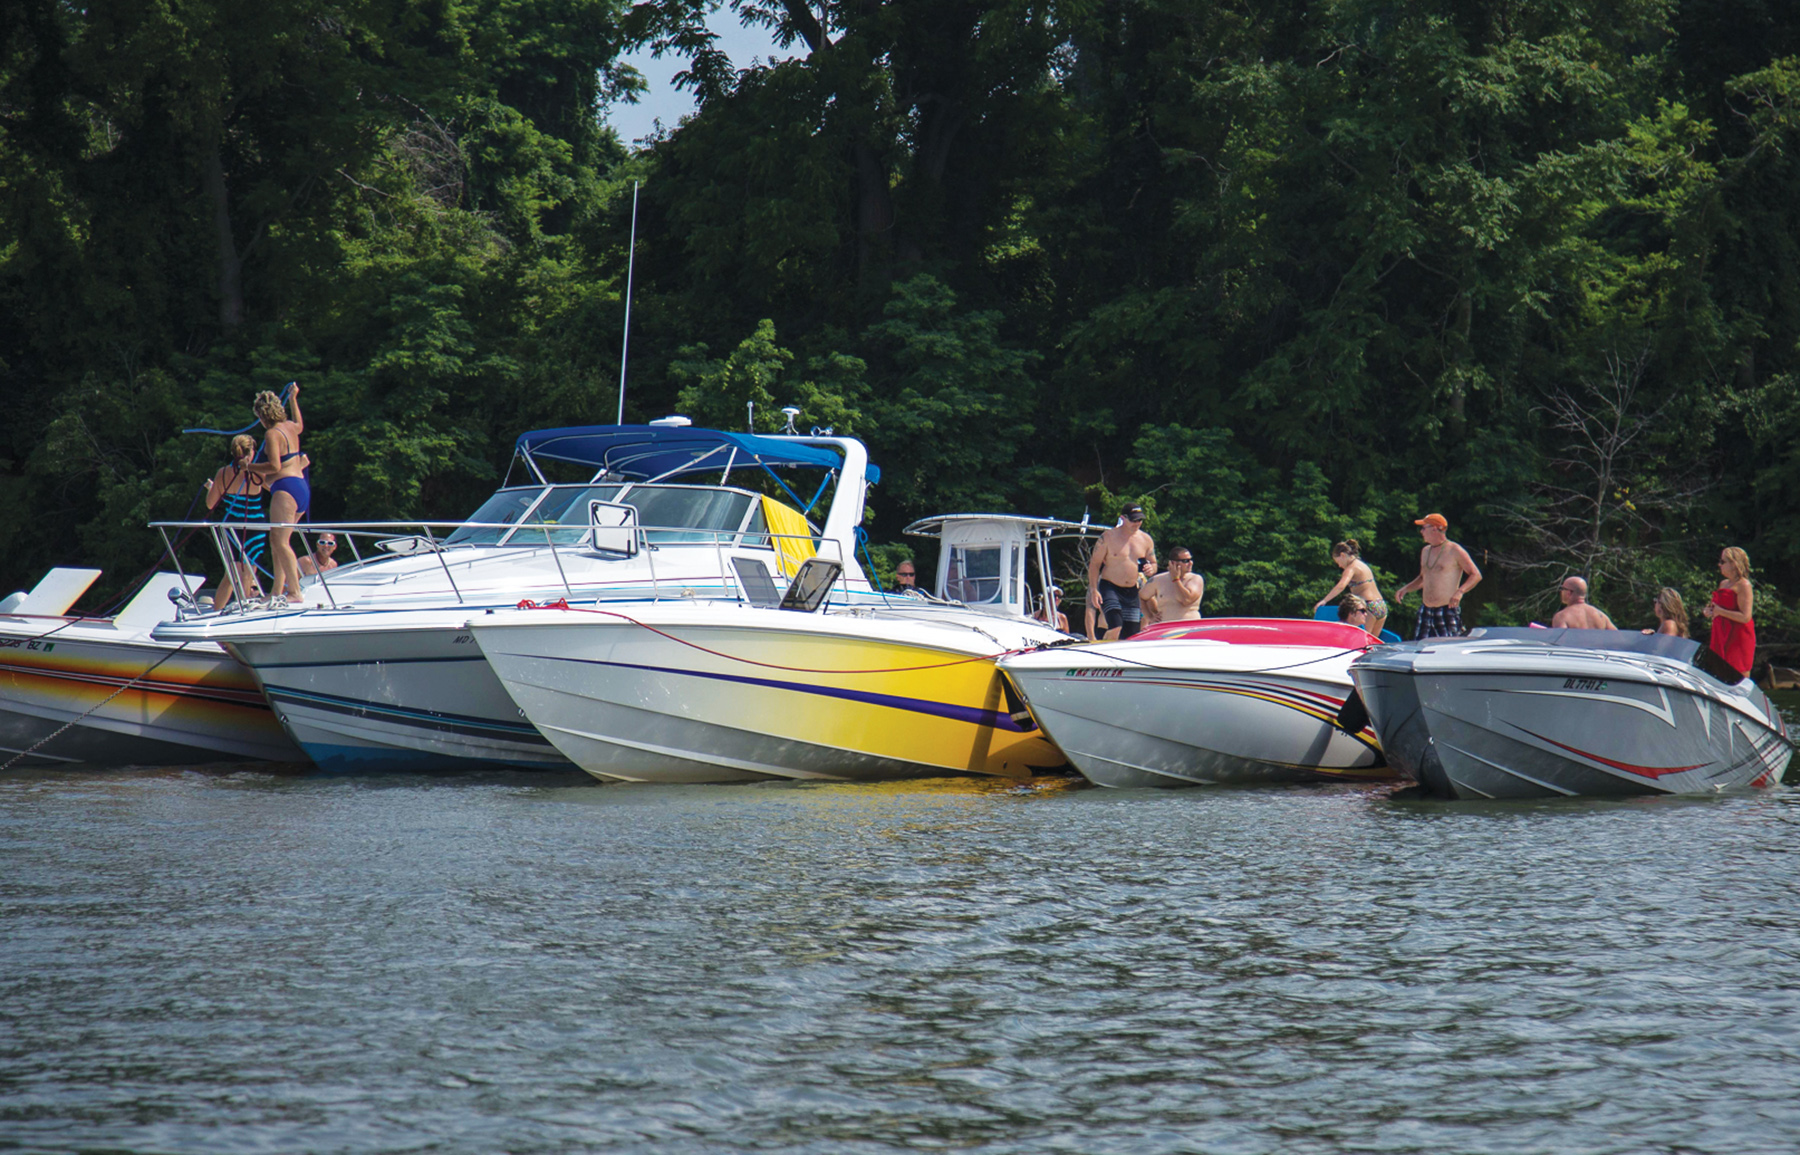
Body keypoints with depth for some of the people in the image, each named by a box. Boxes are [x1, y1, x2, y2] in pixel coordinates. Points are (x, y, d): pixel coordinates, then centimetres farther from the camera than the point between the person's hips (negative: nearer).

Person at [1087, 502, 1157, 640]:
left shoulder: (1145, 539, 8)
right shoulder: (1108, 537, -5)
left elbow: (1153, 563, 19)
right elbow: (1094, 563, -2)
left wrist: (1151, 568, -8)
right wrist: (1093, 590, -12)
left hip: (1132, 592, 5)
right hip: (1110, 589, -5)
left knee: (1131, 635, 0)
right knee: (1115, 628, -25)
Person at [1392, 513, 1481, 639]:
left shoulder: (1454, 551, -6)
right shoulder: (1425, 551, 16)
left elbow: (1476, 575, -7)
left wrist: (1460, 591, -23)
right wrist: (1406, 588, 12)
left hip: (1448, 611, -7)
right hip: (1426, 612, 7)